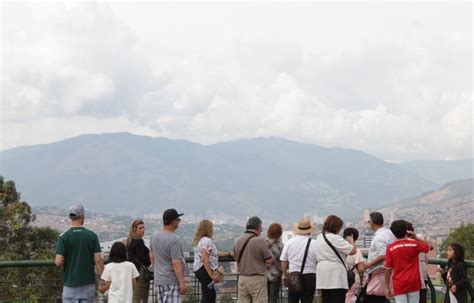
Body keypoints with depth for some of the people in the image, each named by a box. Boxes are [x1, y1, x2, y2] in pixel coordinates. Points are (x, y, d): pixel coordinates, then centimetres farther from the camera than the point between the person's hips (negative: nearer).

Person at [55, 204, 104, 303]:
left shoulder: (63, 237, -6)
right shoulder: (92, 235, -3)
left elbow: (59, 262, -12)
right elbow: (98, 260, -7)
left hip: (70, 284, -1)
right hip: (88, 283, 1)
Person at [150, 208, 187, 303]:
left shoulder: (155, 236, 9)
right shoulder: (173, 240, -17)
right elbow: (176, 263, -22)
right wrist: (182, 282, -21)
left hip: (158, 280, 9)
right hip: (171, 282, -9)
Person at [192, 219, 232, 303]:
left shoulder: (198, 240, 16)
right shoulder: (207, 241, -16)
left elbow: (213, 253, 24)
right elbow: (205, 259, -25)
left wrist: (228, 254, 28)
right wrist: (211, 275, -25)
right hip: (204, 270, -11)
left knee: (212, 294, 20)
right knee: (207, 295, -5)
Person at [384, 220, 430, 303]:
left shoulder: (390, 248, -6)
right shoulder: (415, 244, -2)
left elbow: (388, 269, -5)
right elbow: (428, 246, 16)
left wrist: (387, 288, 2)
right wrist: (416, 237, 13)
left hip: (399, 285, -2)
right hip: (414, 283, 2)